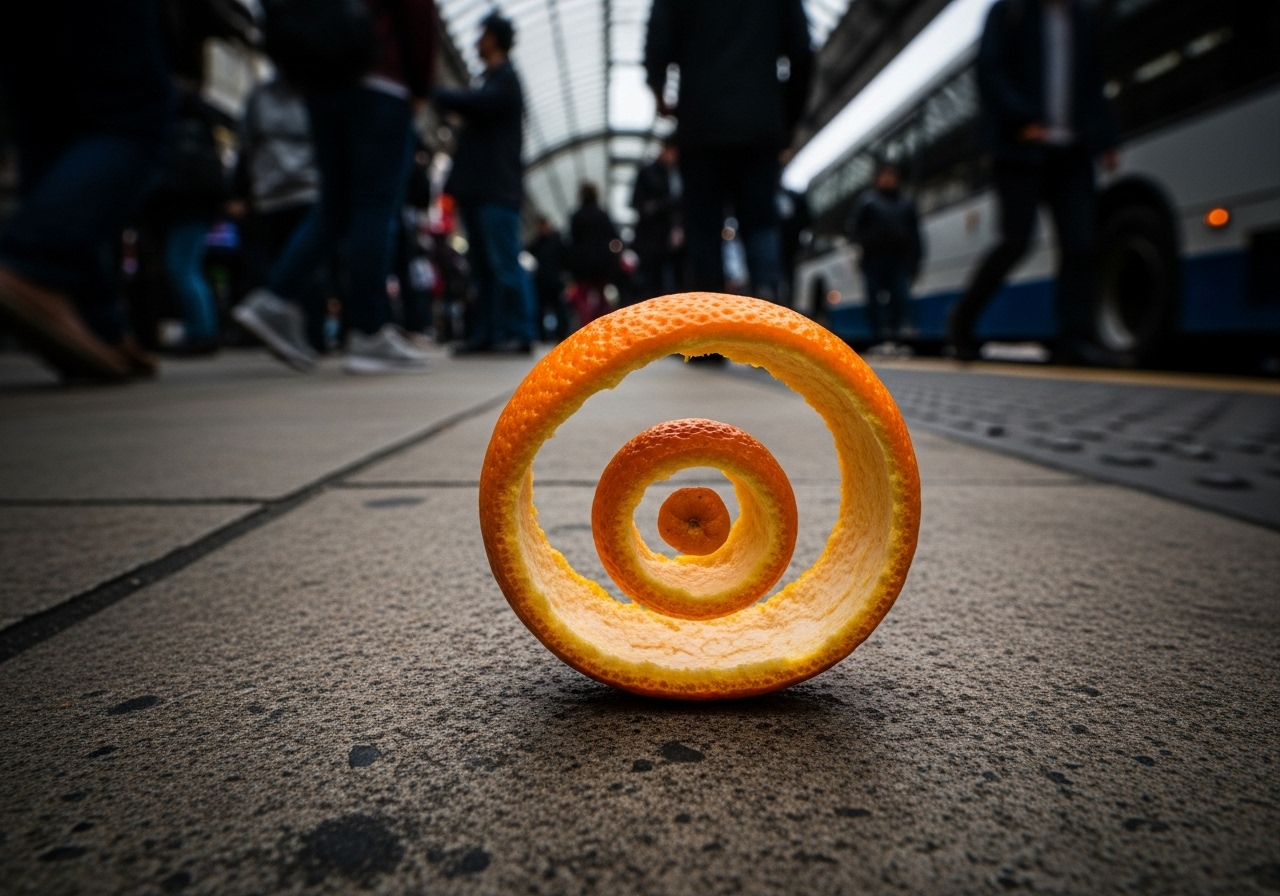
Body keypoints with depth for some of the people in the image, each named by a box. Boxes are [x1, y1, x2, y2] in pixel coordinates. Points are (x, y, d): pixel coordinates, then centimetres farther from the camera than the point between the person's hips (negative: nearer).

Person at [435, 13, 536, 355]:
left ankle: (519, 332, -11)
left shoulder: (505, 78, -2)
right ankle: (486, 333, 6)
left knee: (504, 263, -12)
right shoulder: (490, 80, 25)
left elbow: (478, 103, -19)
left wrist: (432, 94, -11)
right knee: (483, 265, 5)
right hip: (478, 186, 9)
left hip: (496, 187, -9)